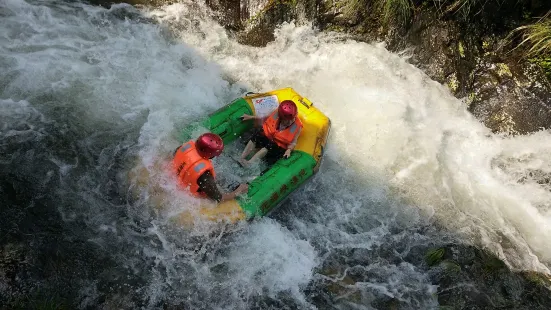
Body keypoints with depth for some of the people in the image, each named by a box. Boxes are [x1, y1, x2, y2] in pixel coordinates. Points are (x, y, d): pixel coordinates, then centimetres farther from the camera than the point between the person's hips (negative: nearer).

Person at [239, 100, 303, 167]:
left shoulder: (297, 126, -17)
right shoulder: (277, 113, -12)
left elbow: (293, 142, -10)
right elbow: (266, 119, 7)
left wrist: (289, 150, -30)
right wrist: (252, 117, 7)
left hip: (278, 146, -2)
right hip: (267, 136, 3)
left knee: (270, 146, -36)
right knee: (257, 134, -28)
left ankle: (249, 163, -35)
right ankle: (241, 158, -27)